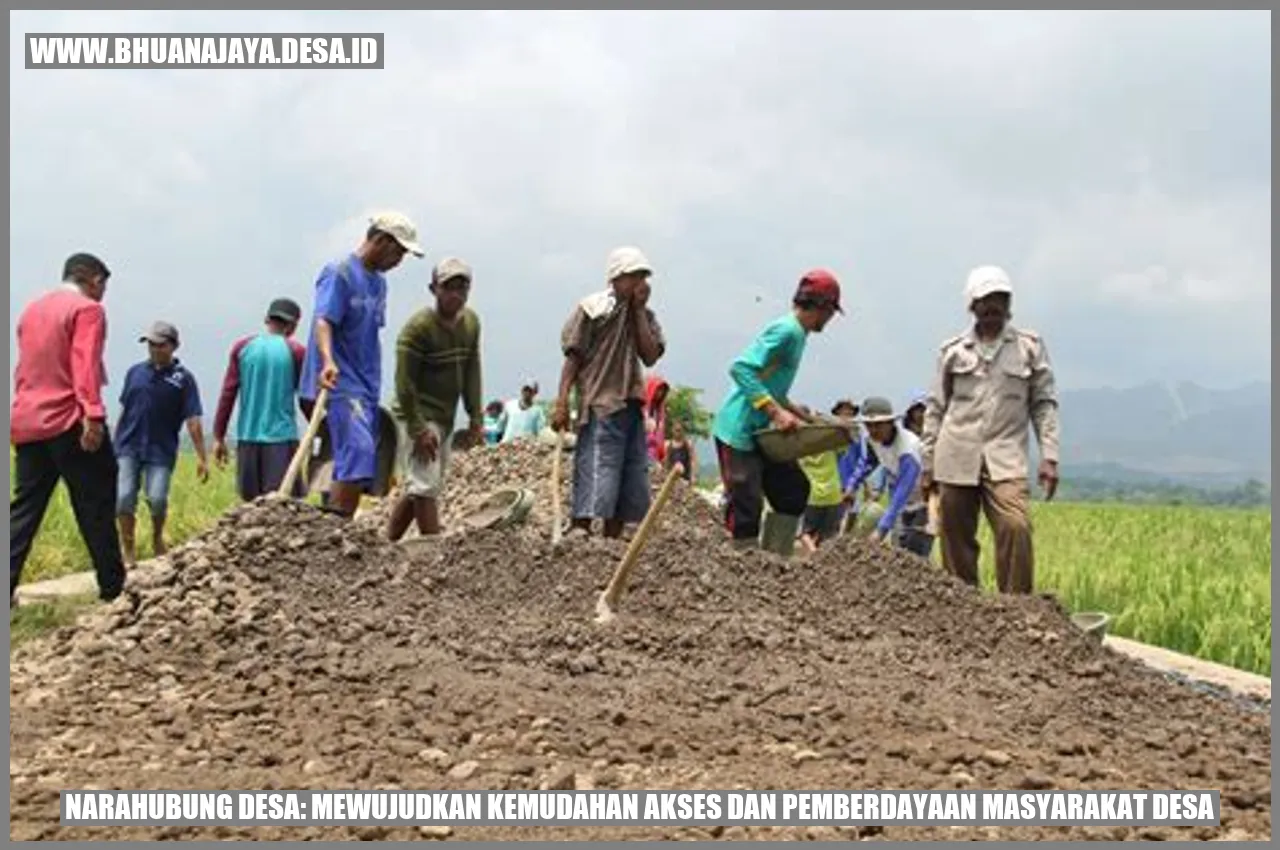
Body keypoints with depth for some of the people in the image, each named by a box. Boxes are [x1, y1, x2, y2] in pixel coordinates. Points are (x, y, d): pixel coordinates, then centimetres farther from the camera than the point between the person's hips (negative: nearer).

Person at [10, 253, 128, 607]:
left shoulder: (31, 309, 19)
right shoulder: (87, 310, -5)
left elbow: (27, 366, 21)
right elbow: (85, 365, -17)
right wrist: (93, 415, -24)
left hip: (26, 422, 7)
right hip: (69, 422, -7)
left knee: (24, 508, 7)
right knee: (95, 507, 0)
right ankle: (112, 587, 5)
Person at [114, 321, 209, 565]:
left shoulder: (183, 378, -2)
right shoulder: (135, 371, 7)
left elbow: (193, 421, -5)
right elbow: (124, 409, 15)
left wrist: (201, 457, -8)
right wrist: (115, 442, 15)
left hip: (161, 451, -2)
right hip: (128, 447, 2)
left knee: (157, 499, -10)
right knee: (124, 498, -8)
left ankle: (157, 538, 20)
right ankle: (128, 548, 7)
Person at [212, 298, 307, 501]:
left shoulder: (242, 347, 6)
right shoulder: (295, 351, -1)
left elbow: (228, 393, 5)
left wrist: (219, 437, 8)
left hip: (248, 438, 3)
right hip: (283, 438, -3)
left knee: (253, 502, 12)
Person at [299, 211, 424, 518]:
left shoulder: (378, 282, 18)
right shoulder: (339, 273, -8)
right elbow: (323, 321, -22)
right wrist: (328, 362, -39)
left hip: (367, 388, 9)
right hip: (340, 384, -9)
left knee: (360, 468, 5)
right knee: (358, 452, -21)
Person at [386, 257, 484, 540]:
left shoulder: (471, 322, 6)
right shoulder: (418, 326, -16)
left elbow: (471, 371, 10)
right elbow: (405, 382, -18)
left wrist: (476, 417, 4)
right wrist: (419, 429, -21)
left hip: (445, 419, 8)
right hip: (418, 417, -8)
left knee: (425, 487, 12)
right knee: (425, 487, -8)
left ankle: (386, 542, 22)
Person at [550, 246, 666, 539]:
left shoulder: (644, 315, 14)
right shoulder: (591, 309, -1)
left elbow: (650, 356, -1)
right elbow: (573, 357, -4)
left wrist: (639, 310, -1)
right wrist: (562, 403, -13)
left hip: (632, 407, 7)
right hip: (600, 407, -6)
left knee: (630, 490, 8)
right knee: (594, 486, -12)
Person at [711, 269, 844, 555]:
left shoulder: (796, 333, 13)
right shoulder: (787, 331, -16)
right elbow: (740, 369, -25)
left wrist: (792, 410, 11)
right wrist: (776, 411, -26)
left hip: (758, 431, 10)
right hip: (738, 431, -10)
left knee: (794, 488, 11)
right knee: (746, 506, -7)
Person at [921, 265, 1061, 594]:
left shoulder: (1029, 346, 8)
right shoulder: (952, 350, 10)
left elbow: (1044, 403, 8)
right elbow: (936, 409, 13)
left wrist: (1049, 457, -2)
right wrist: (928, 464, 10)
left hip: (1006, 459, -1)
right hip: (956, 458, 1)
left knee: (1016, 527, -20)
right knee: (957, 539, 3)